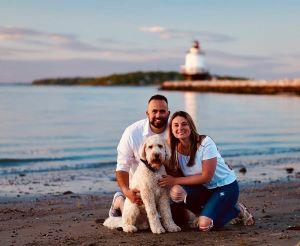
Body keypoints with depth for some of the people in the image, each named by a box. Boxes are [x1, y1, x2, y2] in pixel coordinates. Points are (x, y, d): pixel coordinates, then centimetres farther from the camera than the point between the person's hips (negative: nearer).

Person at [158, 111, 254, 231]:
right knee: (176, 192, -25)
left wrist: (175, 180, -22)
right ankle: (207, 212, 1)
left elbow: (206, 177, -22)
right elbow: (174, 175, 1)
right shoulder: (175, 149, -5)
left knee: (205, 225, -23)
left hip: (225, 186, -5)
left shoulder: (205, 143, -22)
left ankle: (237, 210, 6)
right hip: (204, 189, 5)